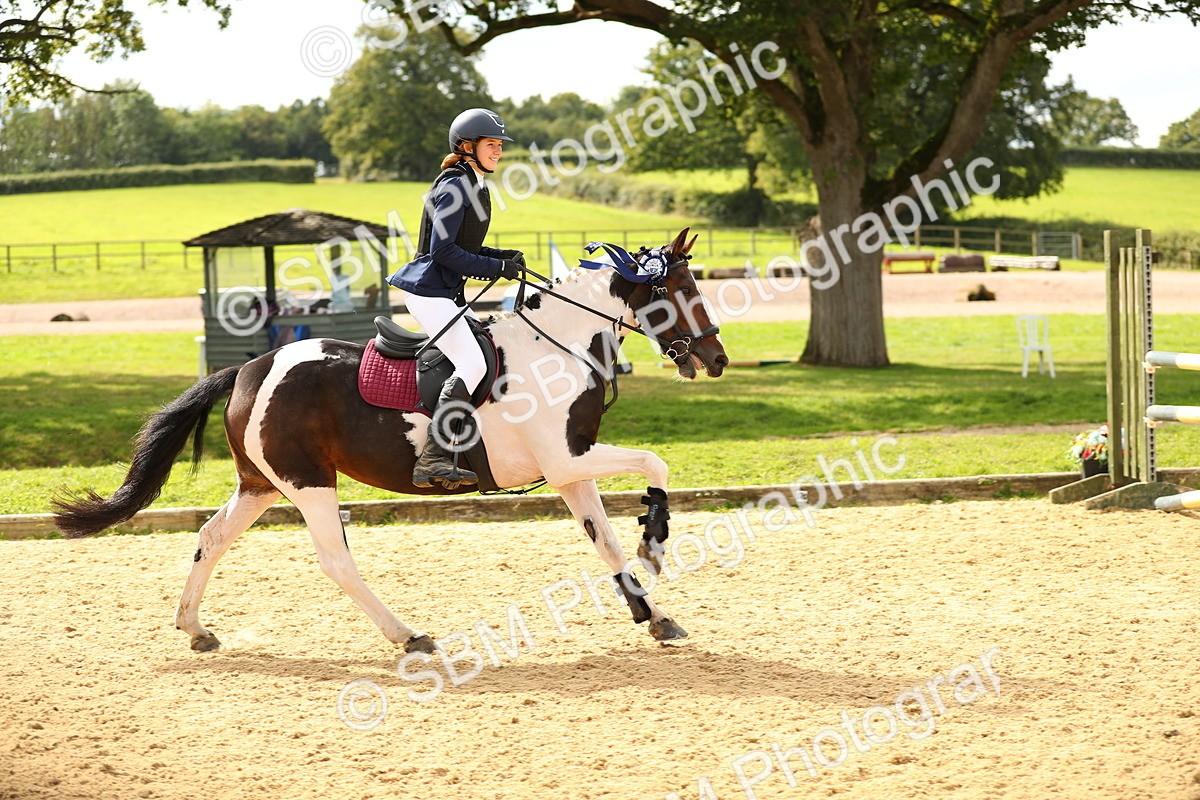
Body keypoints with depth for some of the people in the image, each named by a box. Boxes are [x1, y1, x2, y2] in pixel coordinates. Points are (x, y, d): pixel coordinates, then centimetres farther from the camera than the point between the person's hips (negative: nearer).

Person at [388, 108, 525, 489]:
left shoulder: (474, 186, 16)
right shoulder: (455, 186, -14)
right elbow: (442, 249, -21)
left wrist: (501, 257, 6)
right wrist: (496, 268, -18)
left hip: (447, 293, 11)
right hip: (429, 291, -11)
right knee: (472, 363, -23)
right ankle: (433, 458, -30)